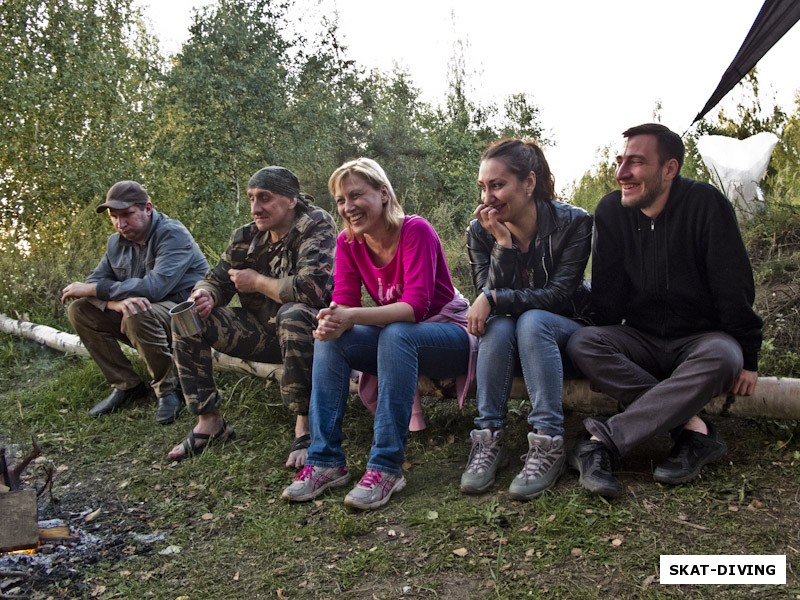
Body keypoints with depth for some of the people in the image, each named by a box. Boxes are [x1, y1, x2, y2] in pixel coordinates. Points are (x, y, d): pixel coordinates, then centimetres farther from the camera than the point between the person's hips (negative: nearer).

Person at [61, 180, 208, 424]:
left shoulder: (173, 235, -18)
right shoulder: (116, 242, 6)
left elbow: (155, 286, -30)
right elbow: (94, 281, -1)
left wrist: (94, 289, -23)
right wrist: (118, 301, -25)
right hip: (147, 312, 8)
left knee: (137, 314, -37)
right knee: (79, 310, -6)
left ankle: (169, 389, -14)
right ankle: (127, 385, 2)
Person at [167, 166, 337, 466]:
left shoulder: (317, 226, -18)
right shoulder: (247, 236, 0)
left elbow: (311, 289, -32)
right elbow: (217, 279, 6)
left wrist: (256, 281, -17)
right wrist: (205, 295, -19)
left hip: (311, 331, -6)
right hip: (265, 331, 7)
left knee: (293, 314, -40)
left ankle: (305, 425, -25)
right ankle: (209, 421, 2)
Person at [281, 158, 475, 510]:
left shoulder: (415, 230, -20)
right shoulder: (348, 242, -2)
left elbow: (416, 305, -29)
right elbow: (344, 302, -10)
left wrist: (351, 316, -41)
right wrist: (332, 322, -35)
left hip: (450, 332, -5)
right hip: (394, 341, 6)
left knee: (395, 335, -35)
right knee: (330, 340, -18)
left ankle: (387, 466, -32)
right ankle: (326, 460, -17)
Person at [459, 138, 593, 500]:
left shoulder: (572, 223, -14)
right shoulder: (480, 231, -7)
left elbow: (560, 295, -20)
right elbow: (488, 297, -15)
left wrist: (495, 299, -30)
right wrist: (502, 244, -28)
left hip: (565, 332, -2)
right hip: (508, 343, 2)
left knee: (532, 321, -34)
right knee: (497, 325, -31)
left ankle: (548, 443, -34)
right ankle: (488, 439, -28)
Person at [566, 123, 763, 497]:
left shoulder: (705, 204, -12)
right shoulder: (610, 211, -3)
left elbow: (735, 288, -10)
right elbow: (606, 295, 0)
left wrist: (748, 358, -10)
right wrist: (606, 356, -6)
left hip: (702, 338, -3)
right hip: (642, 341, 3)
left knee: (722, 357, -37)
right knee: (582, 343, -26)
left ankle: (605, 442, -39)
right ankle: (694, 429, -29)